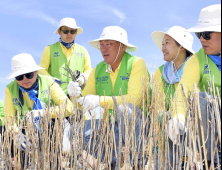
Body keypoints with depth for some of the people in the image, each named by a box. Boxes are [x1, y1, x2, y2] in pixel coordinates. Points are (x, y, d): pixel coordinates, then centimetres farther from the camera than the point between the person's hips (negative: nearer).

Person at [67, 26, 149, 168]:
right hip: (109, 124, 5)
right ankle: (113, 159, 1)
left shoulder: (136, 63, -9)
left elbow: (134, 99, -21)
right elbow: (83, 105, 5)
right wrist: (76, 94, -19)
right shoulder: (97, 70, 7)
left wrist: (100, 100, -29)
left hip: (137, 123, -5)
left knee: (125, 108, -35)